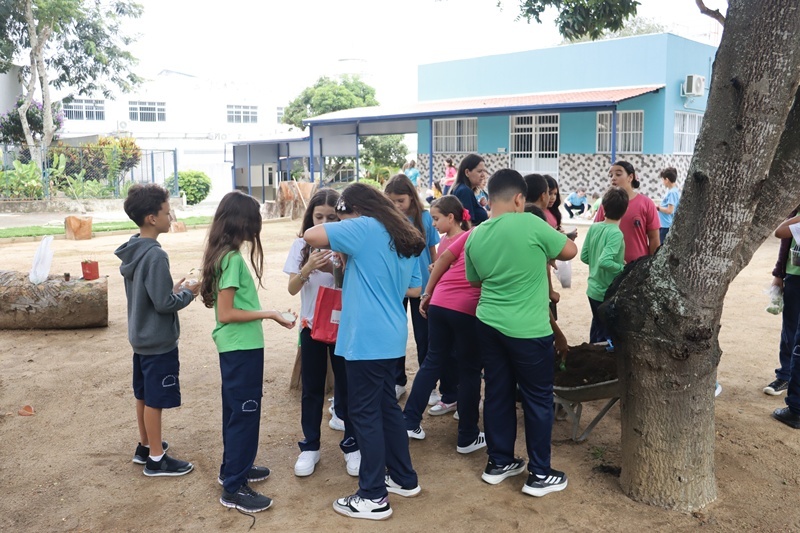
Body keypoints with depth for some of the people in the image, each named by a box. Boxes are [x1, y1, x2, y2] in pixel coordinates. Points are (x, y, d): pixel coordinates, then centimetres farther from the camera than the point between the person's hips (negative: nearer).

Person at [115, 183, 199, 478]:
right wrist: (188, 292, -8)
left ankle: (145, 445, 35)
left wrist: (173, 288, 7)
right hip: (159, 341, -9)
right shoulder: (155, 255, -24)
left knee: (143, 395, 20)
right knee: (155, 400, 3)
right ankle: (156, 459, 15)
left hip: (141, 337, 9)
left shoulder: (132, 250, 4)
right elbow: (164, 303, -23)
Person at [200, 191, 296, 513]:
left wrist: (263, 314, 15)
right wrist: (268, 314, -19)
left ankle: (232, 468, 35)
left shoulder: (222, 254, 8)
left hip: (234, 347, 10)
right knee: (244, 414, 0)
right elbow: (226, 314, -22)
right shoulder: (232, 259, -20)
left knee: (235, 411, 20)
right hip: (242, 349, -10)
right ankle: (234, 489, 9)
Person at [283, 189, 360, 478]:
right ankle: (310, 447, 23)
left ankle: (352, 445, 22)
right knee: (312, 389, 10)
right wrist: (307, 269, -26)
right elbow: (292, 288, -6)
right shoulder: (301, 245, -2)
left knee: (347, 387, 7)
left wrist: (335, 270, -28)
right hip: (311, 325, 2)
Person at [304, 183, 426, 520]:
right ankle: (404, 479, 31)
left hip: (367, 339, -9)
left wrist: (336, 245, 2)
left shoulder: (364, 228, -12)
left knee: (365, 413, 1)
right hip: (391, 337, 9)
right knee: (386, 405, 20)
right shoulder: (405, 237, 12)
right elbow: (414, 289, 17)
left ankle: (374, 498, 10)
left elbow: (311, 235, -17)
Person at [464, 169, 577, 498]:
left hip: (488, 324, 6)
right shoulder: (530, 224, -15)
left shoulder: (475, 236, 2)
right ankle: (539, 474, 17)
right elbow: (570, 251, -1)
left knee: (497, 393, 16)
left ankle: (498, 463, 28)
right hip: (528, 330, -5)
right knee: (538, 399, 8)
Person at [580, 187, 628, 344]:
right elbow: (604, 262, -33)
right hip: (607, 293, -7)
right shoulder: (616, 234, -22)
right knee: (606, 334, 9)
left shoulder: (593, 227, -2)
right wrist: (622, 267, -15)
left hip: (593, 289, 7)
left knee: (596, 325, 23)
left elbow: (584, 257, 4)